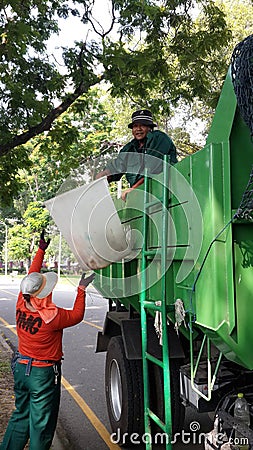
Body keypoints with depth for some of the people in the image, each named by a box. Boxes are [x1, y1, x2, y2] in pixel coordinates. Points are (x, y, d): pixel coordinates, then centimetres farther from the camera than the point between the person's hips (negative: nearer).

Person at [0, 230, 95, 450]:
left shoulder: (21, 305, -10)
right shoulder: (51, 316, -27)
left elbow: (31, 277, 4)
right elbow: (77, 315, -10)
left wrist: (41, 249, 11)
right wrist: (81, 289, -1)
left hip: (20, 367, 7)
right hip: (43, 373, -7)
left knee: (20, 415, 24)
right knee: (41, 423, 9)